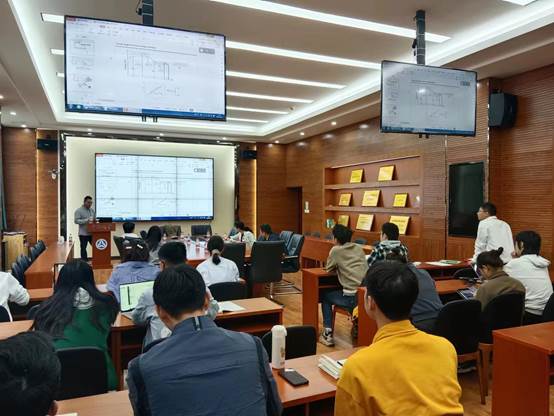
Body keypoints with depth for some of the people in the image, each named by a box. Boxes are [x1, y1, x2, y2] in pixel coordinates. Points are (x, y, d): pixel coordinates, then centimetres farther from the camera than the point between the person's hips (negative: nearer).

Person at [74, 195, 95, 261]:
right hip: (83, 233, -5)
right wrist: (86, 220, -25)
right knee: (83, 248, 3)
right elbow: (76, 221, -15)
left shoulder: (92, 210, 14)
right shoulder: (79, 210, -6)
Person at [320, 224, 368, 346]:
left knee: (325, 296, 20)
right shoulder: (359, 248, 13)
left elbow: (328, 269, 9)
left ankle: (328, 334, 14)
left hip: (352, 297, -6)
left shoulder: (336, 250, -1)